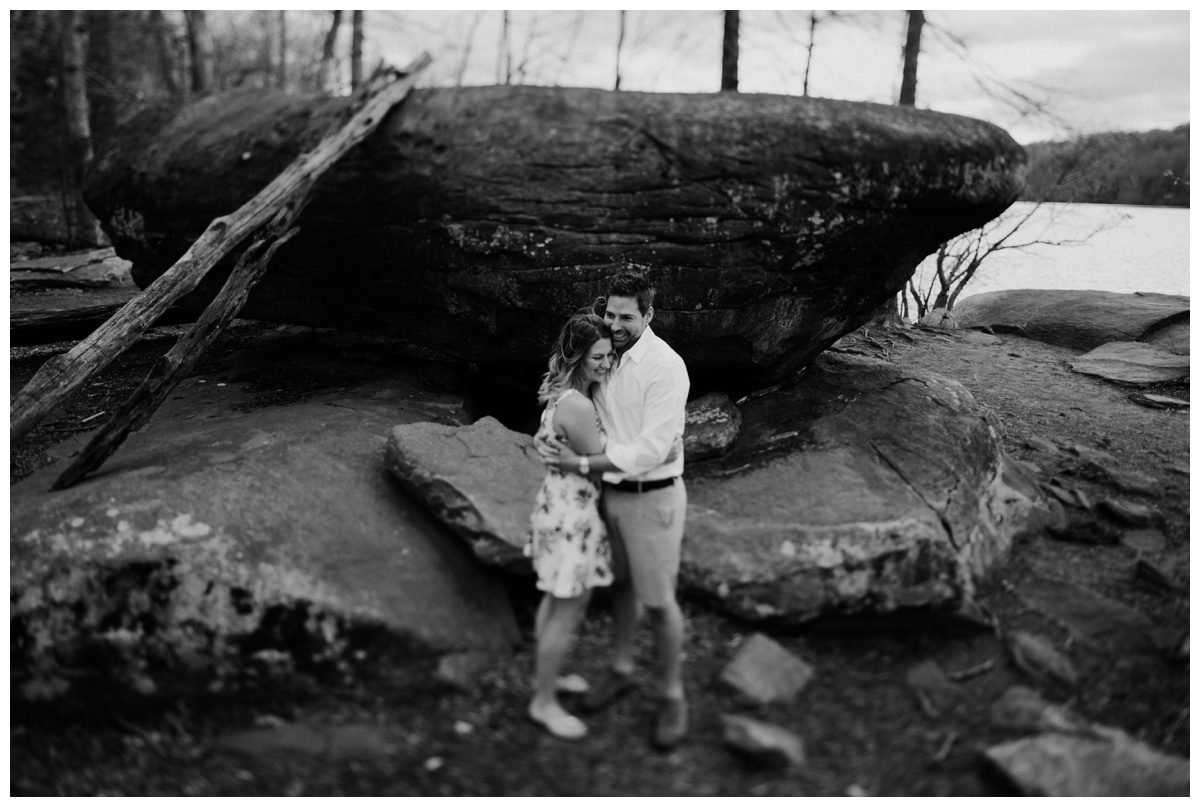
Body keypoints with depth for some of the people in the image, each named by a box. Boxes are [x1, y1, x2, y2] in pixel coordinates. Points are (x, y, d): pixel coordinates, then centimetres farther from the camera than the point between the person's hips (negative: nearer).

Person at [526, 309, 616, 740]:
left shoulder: (564, 393, 3)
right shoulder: (577, 406, -27)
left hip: (559, 503, 10)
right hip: (572, 513, -10)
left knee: (556, 599, 25)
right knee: (570, 611, 4)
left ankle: (545, 674, 44)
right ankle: (543, 702, 20)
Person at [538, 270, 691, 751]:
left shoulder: (665, 366, -23)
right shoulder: (609, 357, 1)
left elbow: (652, 450, -27)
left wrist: (582, 464, -24)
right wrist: (556, 444, -5)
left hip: (653, 498, -7)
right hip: (613, 492, 7)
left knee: (657, 601, 3)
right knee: (621, 584, 21)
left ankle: (671, 696, 23)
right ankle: (621, 670, 42)